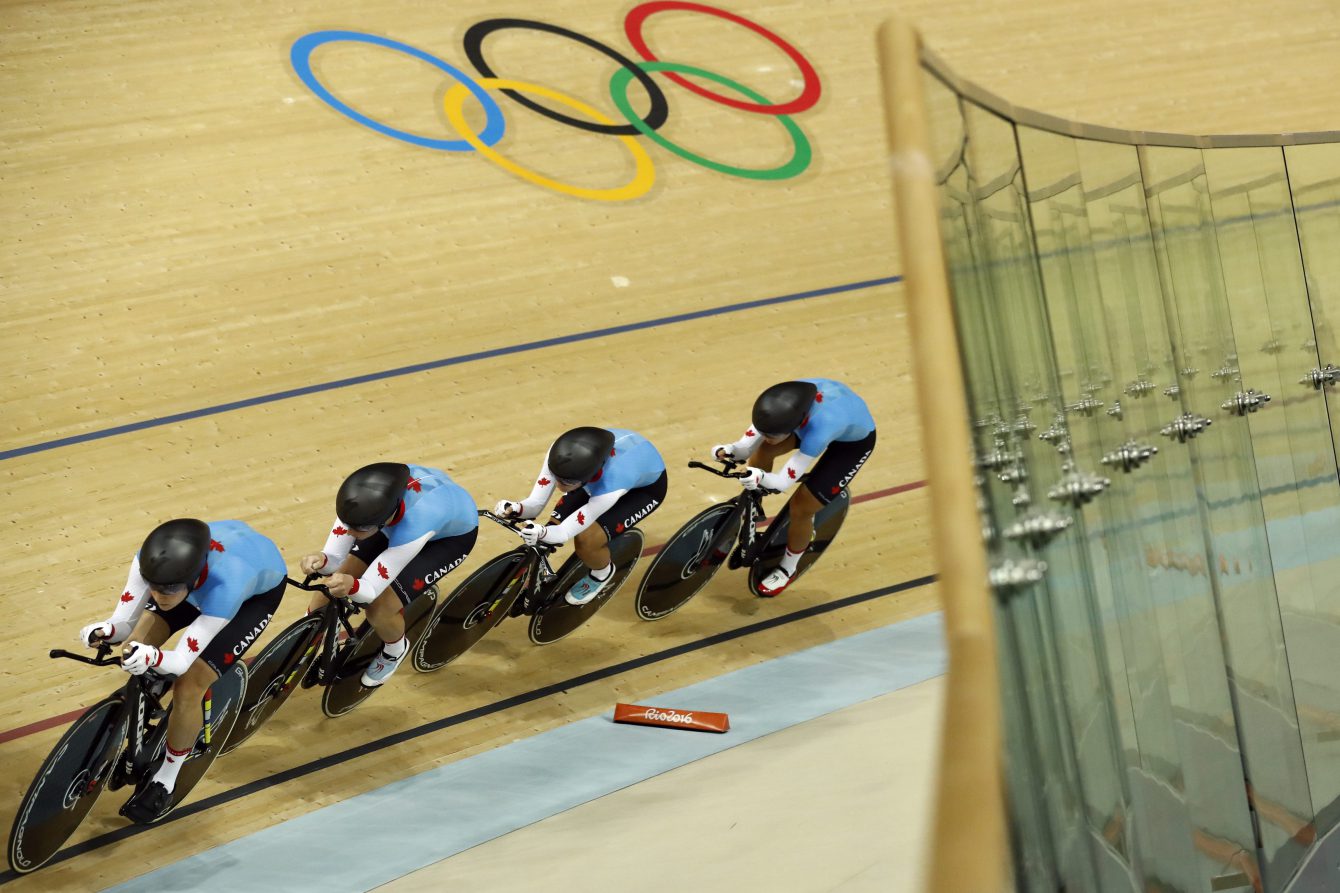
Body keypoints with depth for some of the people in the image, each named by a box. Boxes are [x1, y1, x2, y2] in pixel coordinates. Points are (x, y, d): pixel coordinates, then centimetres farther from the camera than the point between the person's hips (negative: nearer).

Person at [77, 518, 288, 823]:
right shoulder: (153, 560, -34)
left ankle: (166, 780, 9)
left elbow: (180, 662, -39)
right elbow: (124, 621, -26)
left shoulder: (223, 588, -45)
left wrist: (152, 657, -60)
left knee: (188, 687, -15)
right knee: (136, 645, -5)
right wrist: (105, 630, -48)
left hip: (260, 587, -5)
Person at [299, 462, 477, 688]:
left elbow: (371, 590, -38)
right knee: (335, 580, -2)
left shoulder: (414, 525, -45)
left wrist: (352, 585, -60)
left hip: (453, 533, -5)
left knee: (379, 610, -16)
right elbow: (334, 558, -26)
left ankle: (395, 650, 19)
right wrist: (320, 560, -48)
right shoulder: (362, 499, -33)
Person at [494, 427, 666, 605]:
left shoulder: (612, 486, -44)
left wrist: (542, 534, -58)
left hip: (646, 486, -5)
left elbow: (565, 531, -37)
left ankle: (603, 573, 13)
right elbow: (536, 503, -26)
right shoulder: (560, 454, -33)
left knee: (586, 541, -21)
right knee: (556, 524, -8)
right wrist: (517, 509, -48)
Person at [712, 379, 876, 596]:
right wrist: (732, 450, -42)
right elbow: (752, 441, -23)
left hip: (855, 440, -6)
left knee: (801, 507, -6)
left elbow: (784, 482, -39)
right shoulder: (782, 400, -31)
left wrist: (761, 477, -57)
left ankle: (787, 569, 19)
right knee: (762, 451, -7)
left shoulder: (819, 429, -45)